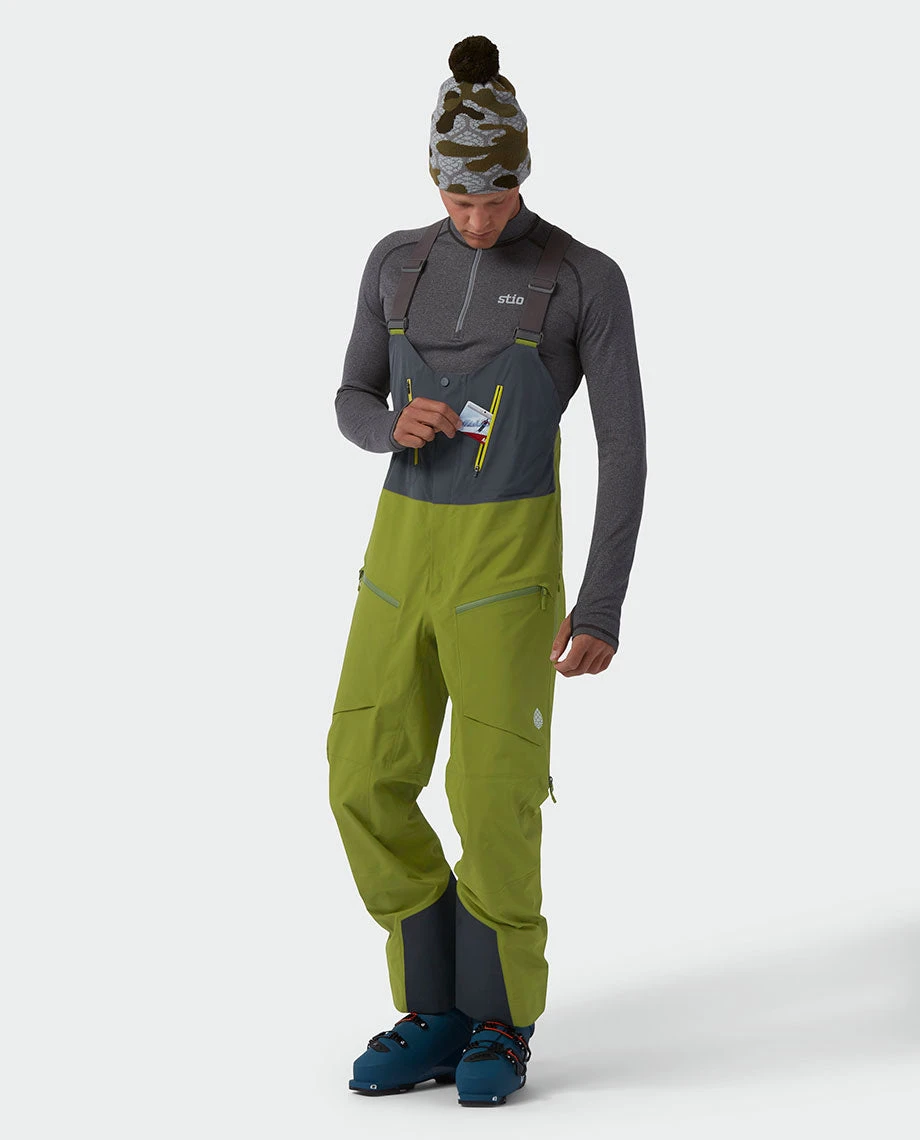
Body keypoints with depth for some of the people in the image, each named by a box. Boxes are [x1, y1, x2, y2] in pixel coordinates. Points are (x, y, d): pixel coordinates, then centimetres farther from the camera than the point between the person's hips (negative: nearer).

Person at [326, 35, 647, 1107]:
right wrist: (396, 426, -13)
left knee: (493, 797, -9)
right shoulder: (397, 262, 7)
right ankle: (435, 1014, 14)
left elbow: (625, 451, -6)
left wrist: (602, 609, -12)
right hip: (405, 547, 4)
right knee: (367, 786, -1)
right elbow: (354, 406, 14)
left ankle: (500, 1020, 12)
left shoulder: (589, 279, -6)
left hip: (509, 554, -4)